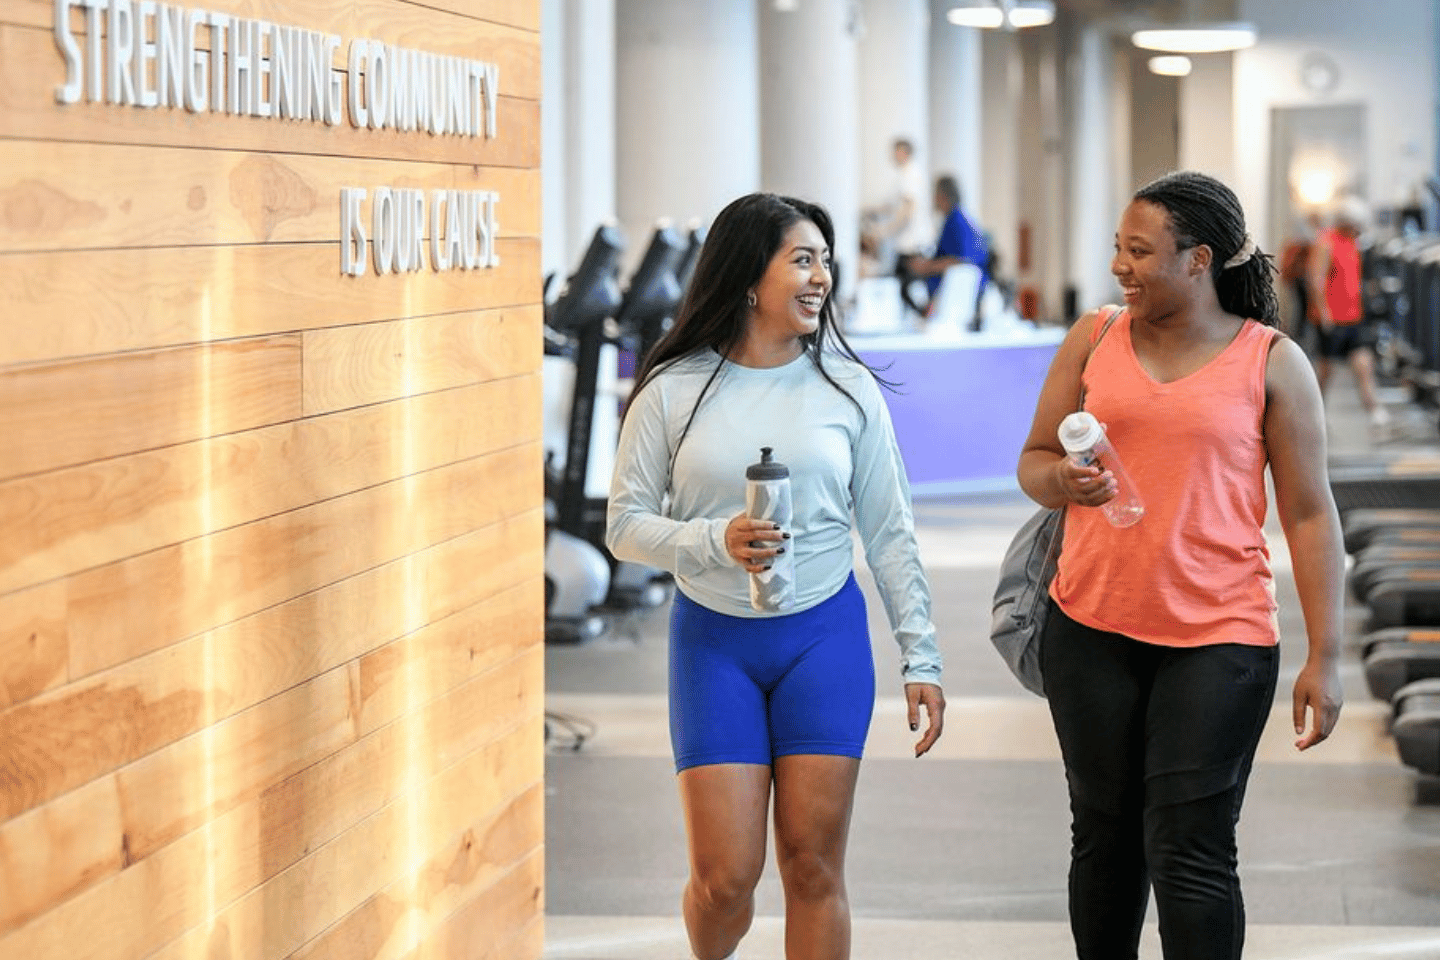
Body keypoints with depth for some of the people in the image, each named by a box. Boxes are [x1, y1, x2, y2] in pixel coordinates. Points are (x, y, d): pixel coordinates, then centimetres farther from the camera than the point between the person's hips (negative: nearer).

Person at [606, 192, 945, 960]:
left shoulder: (847, 387, 2)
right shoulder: (674, 391, -3)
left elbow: (888, 532, 5)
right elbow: (625, 524, -2)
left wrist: (921, 657, 2)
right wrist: (715, 543, -21)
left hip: (825, 638, 1)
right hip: (713, 640, -1)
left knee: (813, 866, 0)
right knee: (725, 876, -2)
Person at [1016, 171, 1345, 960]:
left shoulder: (1272, 363, -2)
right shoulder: (1094, 339, 6)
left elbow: (1309, 515, -2)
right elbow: (1033, 463, 11)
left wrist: (1325, 658, -6)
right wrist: (1062, 481, -14)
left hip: (1217, 640, -3)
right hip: (1092, 630, 3)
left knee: (1190, 852, -7)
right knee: (1105, 836, 12)